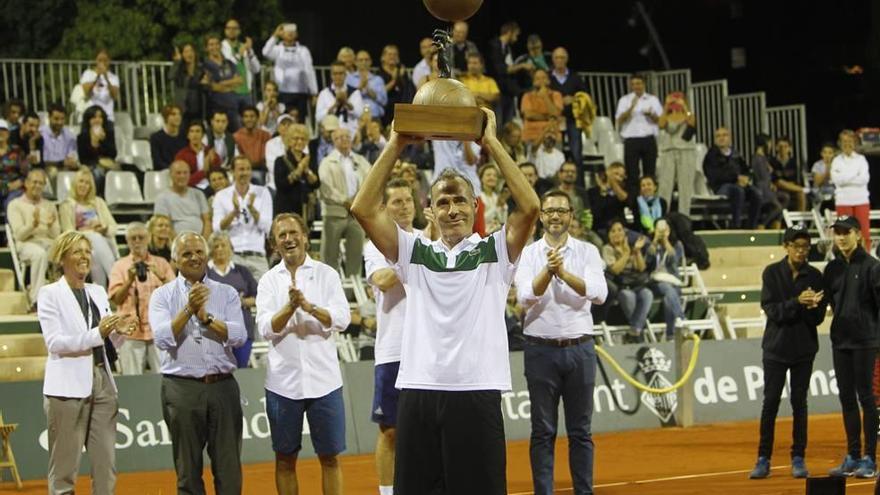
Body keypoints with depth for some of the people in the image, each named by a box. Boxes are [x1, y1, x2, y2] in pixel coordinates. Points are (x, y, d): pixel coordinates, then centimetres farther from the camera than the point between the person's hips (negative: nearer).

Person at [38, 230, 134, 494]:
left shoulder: (98, 292, 17)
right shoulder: (50, 294, -1)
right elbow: (54, 342, -13)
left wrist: (118, 332, -6)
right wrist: (97, 333, -23)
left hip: (102, 382, 6)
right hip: (68, 386, -6)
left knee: (106, 466, 4)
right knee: (64, 469, -2)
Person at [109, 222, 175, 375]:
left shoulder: (161, 264, 14)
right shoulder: (120, 266, 11)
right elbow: (116, 299, 1)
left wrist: (161, 277, -13)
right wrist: (130, 280, -15)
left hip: (158, 329, 1)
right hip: (131, 332, -1)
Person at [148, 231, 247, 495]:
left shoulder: (226, 293, 9)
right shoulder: (162, 295, 5)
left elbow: (239, 335, -5)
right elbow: (162, 338, -10)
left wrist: (206, 317, -15)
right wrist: (188, 310, -19)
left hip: (223, 386, 1)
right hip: (182, 388, -1)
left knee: (229, 468, 1)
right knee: (188, 471, 5)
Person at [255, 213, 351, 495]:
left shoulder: (326, 274, 3)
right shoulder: (269, 280, 5)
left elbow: (342, 319, -9)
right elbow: (266, 329, -6)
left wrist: (310, 307, -25)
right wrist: (290, 307, -24)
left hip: (323, 380, -1)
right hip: (283, 382, 1)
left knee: (330, 458, 3)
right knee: (285, 459, 8)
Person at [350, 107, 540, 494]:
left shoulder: (495, 252, 7)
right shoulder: (415, 253, 13)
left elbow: (530, 207, -8)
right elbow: (363, 209, 5)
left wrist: (492, 144, -6)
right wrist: (395, 146, 2)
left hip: (477, 393, -2)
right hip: (418, 392, 2)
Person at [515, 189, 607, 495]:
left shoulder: (588, 252, 4)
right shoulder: (528, 254, 2)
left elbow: (599, 293, -10)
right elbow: (526, 297, -11)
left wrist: (563, 272, -21)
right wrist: (548, 271, -26)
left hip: (579, 347, 1)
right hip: (541, 349, -1)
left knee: (580, 431, 6)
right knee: (543, 431, 3)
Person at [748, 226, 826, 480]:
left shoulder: (815, 276, 0)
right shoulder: (772, 273, -3)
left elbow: (818, 318, -2)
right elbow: (771, 310, -12)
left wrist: (812, 306, -23)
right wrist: (797, 302, -25)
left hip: (804, 348, 1)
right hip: (776, 346, -1)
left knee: (799, 403, 5)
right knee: (770, 403, 0)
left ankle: (798, 459, 12)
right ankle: (763, 459, 6)